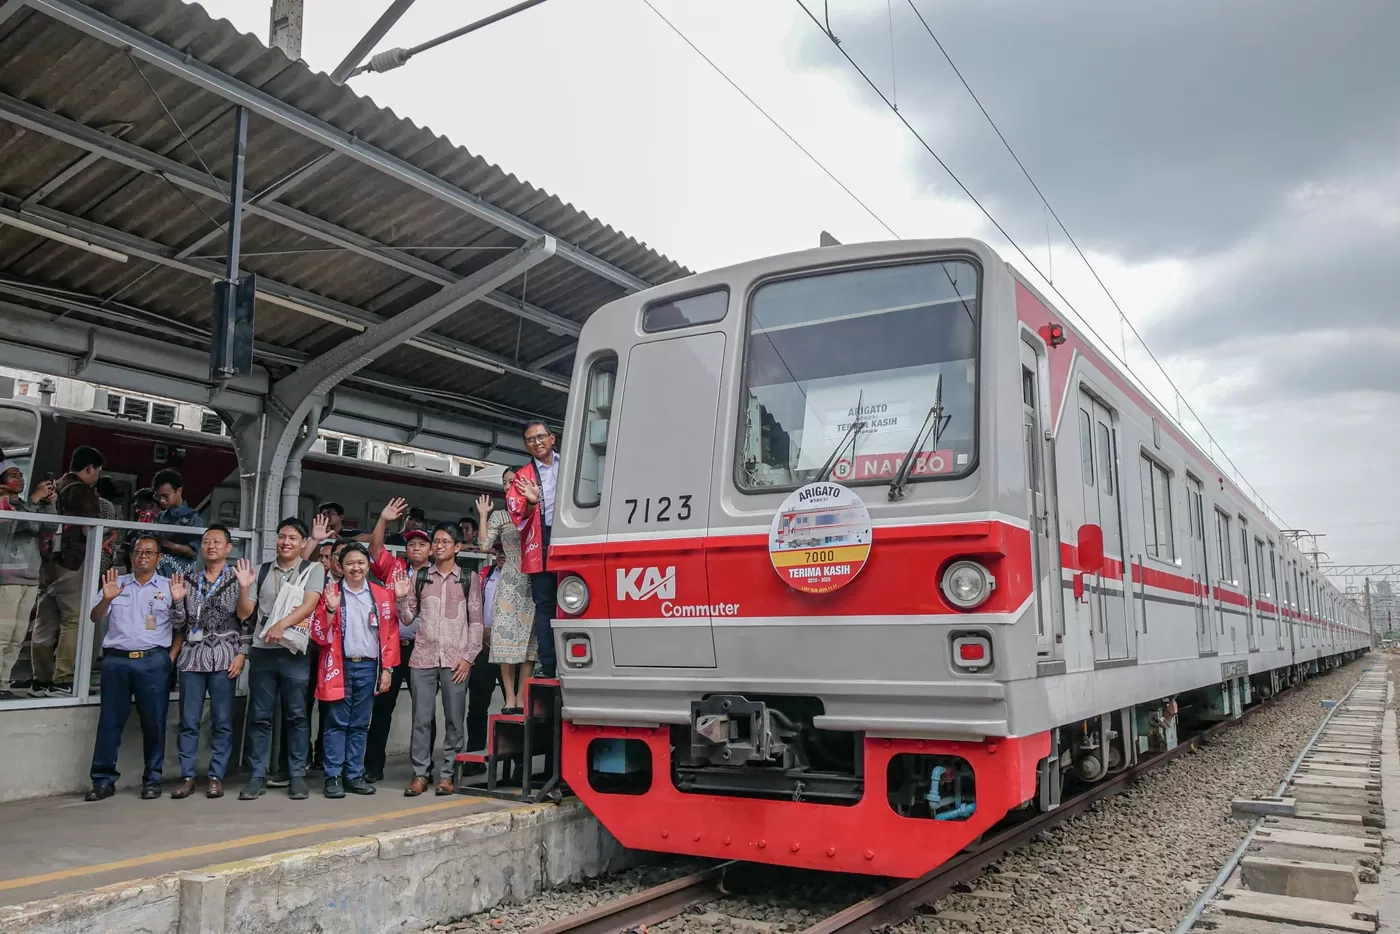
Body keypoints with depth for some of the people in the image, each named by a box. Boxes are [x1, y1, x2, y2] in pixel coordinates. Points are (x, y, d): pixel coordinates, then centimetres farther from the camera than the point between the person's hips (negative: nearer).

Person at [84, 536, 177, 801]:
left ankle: (152, 780, 10)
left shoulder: (168, 587, 6)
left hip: (153, 662, -2)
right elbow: (95, 618, 6)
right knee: (109, 721, 5)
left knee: (153, 722, 2)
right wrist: (106, 598, -13)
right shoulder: (116, 583, 12)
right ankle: (104, 780, 13)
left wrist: (172, 656, -5)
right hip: (116, 660, 2)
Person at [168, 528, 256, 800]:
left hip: (223, 657, -3)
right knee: (189, 720, 2)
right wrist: (177, 600, -3)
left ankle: (216, 777, 6)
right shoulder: (189, 581, 13)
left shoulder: (237, 579, 5)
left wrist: (241, 654, -14)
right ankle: (187, 777, 9)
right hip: (192, 656, 3)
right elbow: (179, 624, 11)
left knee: (222, 721, 0)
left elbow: (247, 619, -2)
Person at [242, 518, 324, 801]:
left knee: (296, 715, 2)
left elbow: (309, 605, -11)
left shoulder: (313, 570, 3)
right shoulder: (262, 571, 12)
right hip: (262, 651, 3)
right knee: (260, 716, 5)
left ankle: (297, 776, 10)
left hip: (295, 652, -3)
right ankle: (257, 776, 12)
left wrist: (282, 624, -25)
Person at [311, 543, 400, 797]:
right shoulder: (331, 593, 0)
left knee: (360, 724, 9)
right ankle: (333, 777, 7)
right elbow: (319, 635, -3)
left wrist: (387, 668, 2)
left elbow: (391, 633, 7)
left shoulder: (383, 594, 6)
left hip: (369, 667, 2)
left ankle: (354, 776, 16)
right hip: (341, 666, -2)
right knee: (338, 723, 0)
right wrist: (330, 609, -19)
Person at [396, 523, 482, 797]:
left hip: (456, 659, -1)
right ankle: (420, 774, 9)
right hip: (423, 657, 1)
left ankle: (448, 774, 10)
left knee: (454, 719, 1)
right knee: (421, 718, 2)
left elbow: (476, 621, 3)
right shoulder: (419, 578, 10)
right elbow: (408, 618, 12)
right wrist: (401, 597, -6)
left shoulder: (469, 579, 5)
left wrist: (468, 657, -5)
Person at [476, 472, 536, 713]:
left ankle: (521, 697, 4)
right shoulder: (499, 516, 11)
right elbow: (485, 546, 2)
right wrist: (483, 515, 4)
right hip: (510, 583, 0)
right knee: (508, 636, -6)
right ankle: (510, 698, 0)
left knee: (530, 638, -1)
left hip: (534, 582, 0)